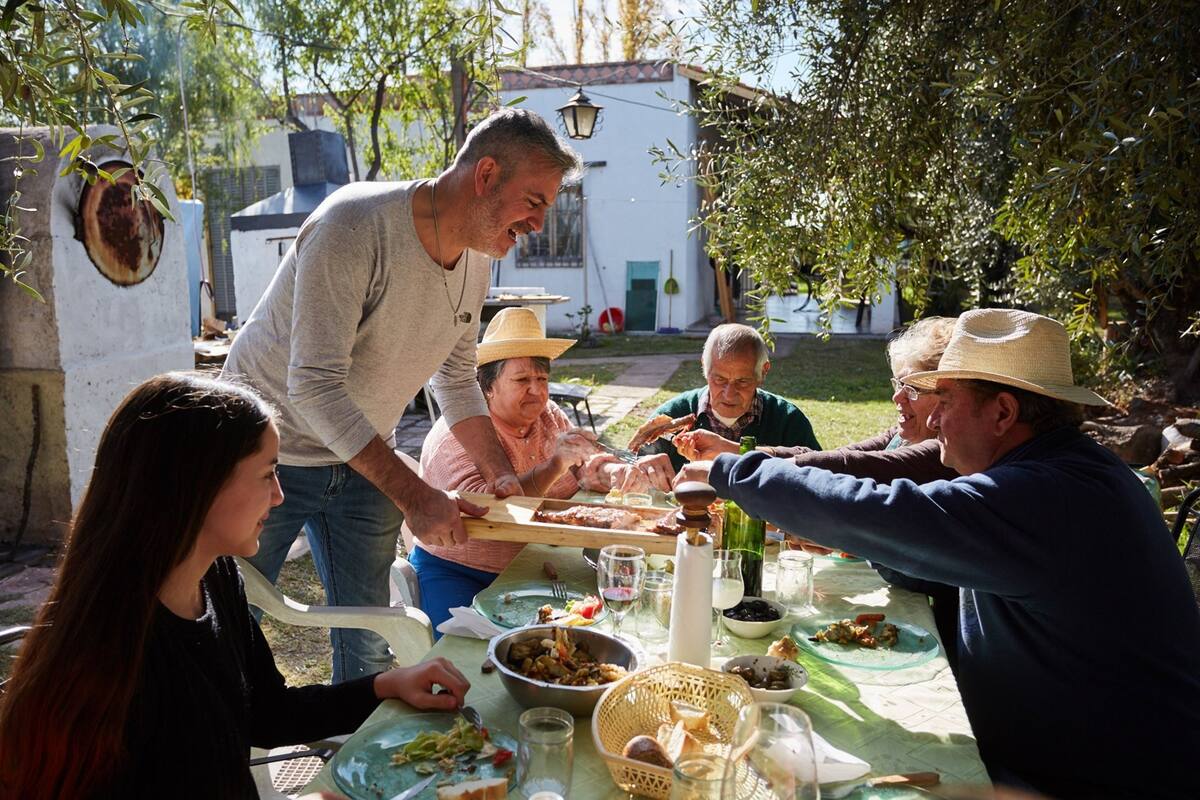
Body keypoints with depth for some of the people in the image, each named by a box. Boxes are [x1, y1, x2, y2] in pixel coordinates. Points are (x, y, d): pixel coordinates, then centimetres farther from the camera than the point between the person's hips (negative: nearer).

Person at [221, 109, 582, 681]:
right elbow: (316, 387, -30)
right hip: (270, 456, -6)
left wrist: (502, 477, -1)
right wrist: (414, 496, -31)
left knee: (367, 646, 12)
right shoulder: (355, 225, -26)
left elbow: (456, 379, 9)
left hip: (364, 462, 6)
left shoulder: (478, 255, -2)